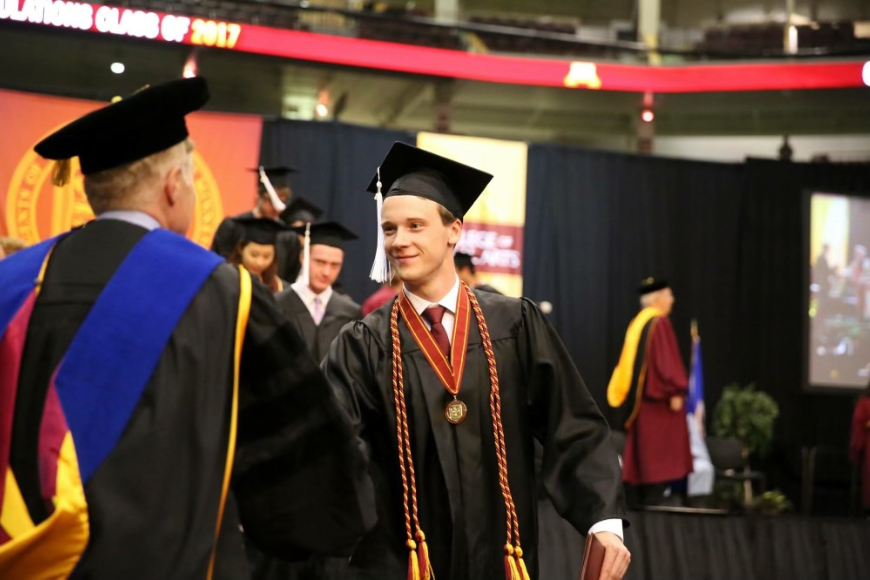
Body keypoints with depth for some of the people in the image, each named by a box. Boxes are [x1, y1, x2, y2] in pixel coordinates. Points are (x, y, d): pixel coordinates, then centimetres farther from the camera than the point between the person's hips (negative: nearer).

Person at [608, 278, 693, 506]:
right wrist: (675, 392, -19)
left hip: (639, 399, 9)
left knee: (646, 454, 9)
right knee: (659, 453, -8)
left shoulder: (638, 323, 16)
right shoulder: (659, 322, -12)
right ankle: (654, 501, -12)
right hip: (658, 399, -9)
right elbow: (665, 359, -20)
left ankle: (646, 501, 10)